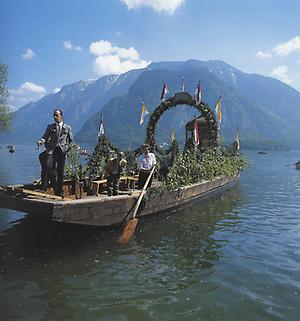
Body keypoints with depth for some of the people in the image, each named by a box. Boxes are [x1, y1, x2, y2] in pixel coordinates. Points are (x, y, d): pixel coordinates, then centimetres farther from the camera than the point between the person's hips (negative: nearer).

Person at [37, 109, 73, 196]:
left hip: (61, 150, 0)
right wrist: (40, 141, -8)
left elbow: (71, 141, 19)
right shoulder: (50, 127, 18)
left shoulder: (68, 128, 17)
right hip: (51, 149, 0)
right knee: (47, 166, -21)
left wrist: (68, 148, 2)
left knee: (60, 171, 0)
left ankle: (59, 191, 7)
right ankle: (43, 187, -16)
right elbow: (45, 137, 13)